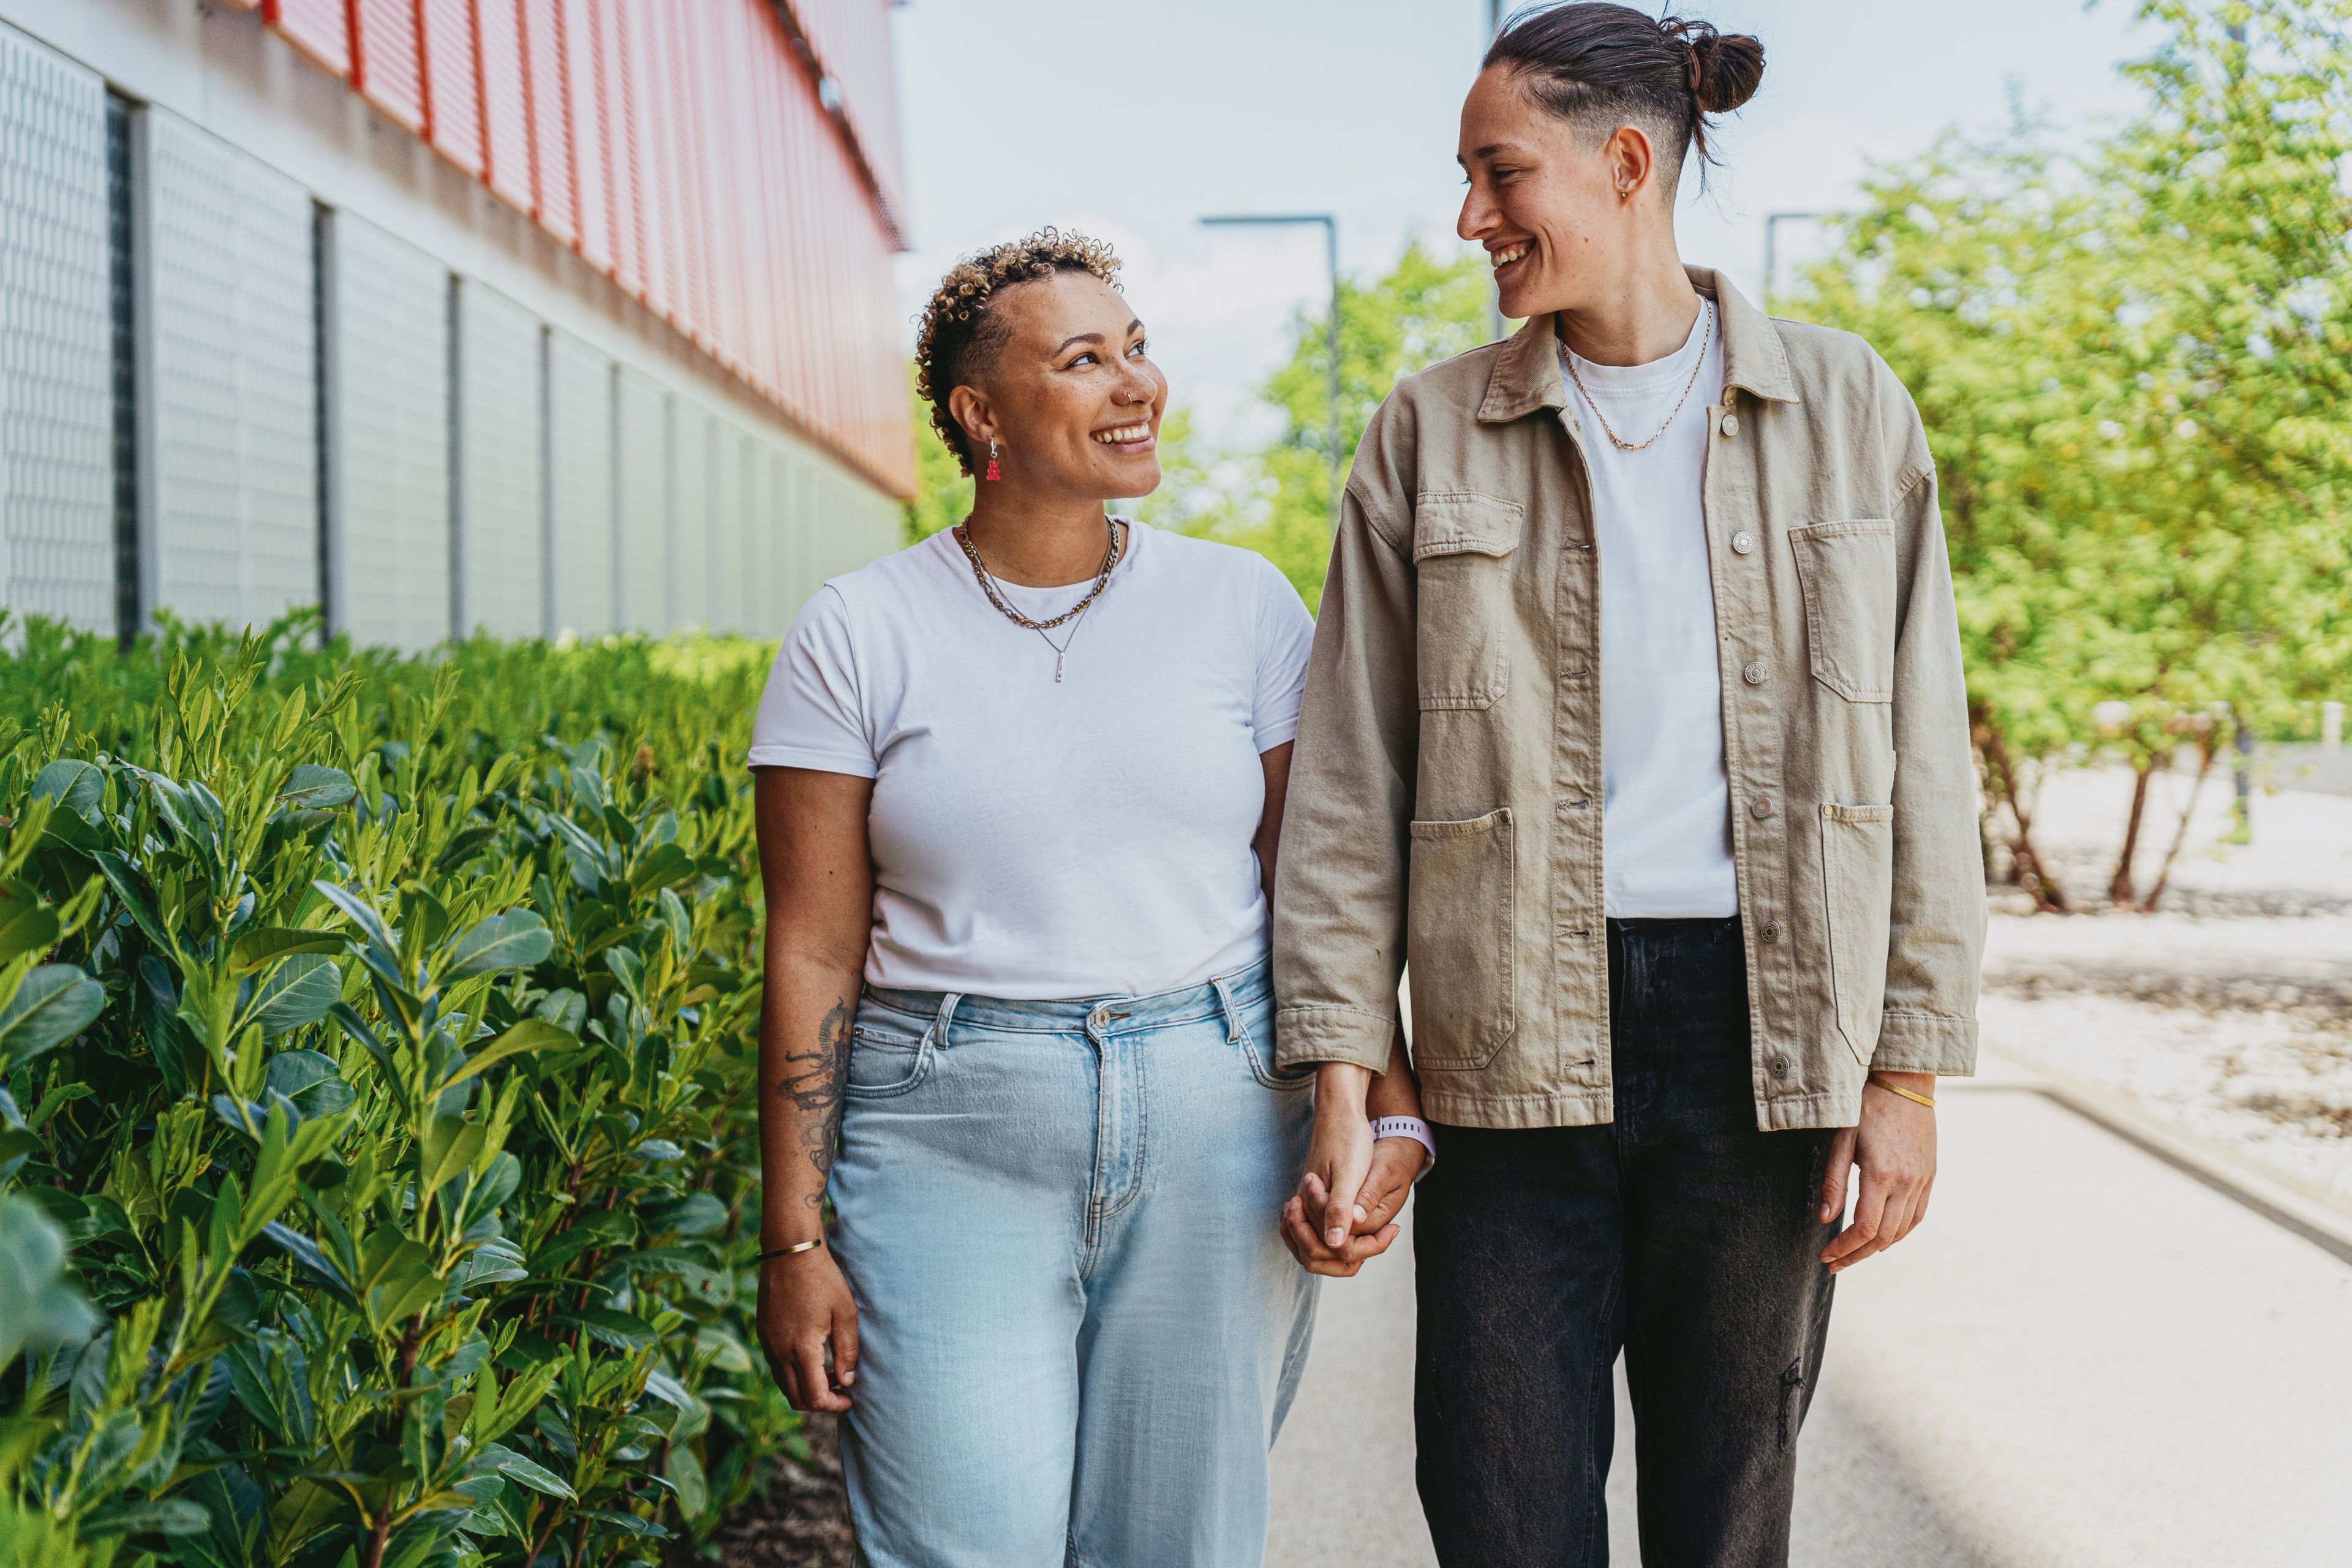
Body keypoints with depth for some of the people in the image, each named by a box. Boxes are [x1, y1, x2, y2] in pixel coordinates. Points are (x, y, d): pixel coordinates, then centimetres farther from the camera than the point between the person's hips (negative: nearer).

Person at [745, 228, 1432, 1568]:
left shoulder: (1244, 604, 4)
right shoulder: (859, 638, -2)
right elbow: (814, 953, -2)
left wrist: (1378, 1102, -10)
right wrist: (795, 1241, -4)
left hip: (1217, 1129, 2)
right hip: (950, 1150, -2)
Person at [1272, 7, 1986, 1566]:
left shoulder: (1843, 408, 5)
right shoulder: (1431, 435, 5)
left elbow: (1921, 756, 5)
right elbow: (1349, 786, 4)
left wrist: (1910, 1068, -1)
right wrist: (1345, 1081, -3)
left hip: (1764, 1032, 0)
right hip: (1519, 1040, 0)